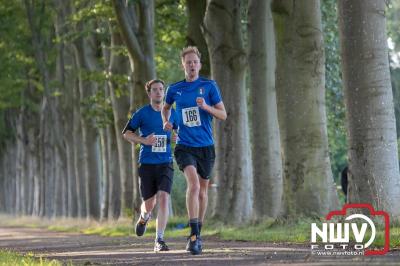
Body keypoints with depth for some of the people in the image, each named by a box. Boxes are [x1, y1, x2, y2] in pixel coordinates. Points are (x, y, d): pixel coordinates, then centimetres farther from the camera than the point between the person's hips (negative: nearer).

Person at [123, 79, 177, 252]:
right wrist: (144, 140, -12)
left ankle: (159, 241, -15)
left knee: (163, 197, -17)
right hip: (147, 164, -1)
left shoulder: (171, 113, 7)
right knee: (149, 204, 6)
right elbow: (126, 133, 4)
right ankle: (144, 218, 45)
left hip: (165, 163, 1)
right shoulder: (142, 113, 0)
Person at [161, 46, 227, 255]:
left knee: (202, 190, 12)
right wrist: (166, 121, 5)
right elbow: (166, 107, 25)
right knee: (193, 184, -23)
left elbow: (223, 115, 1)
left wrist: (206, 106, -17)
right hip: (184, 146, -1)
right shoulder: (174, 89, 4)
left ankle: (197, 234, 30)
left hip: (205, 146, 1)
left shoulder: (209, 86, 0)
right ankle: (193, 235, -24)